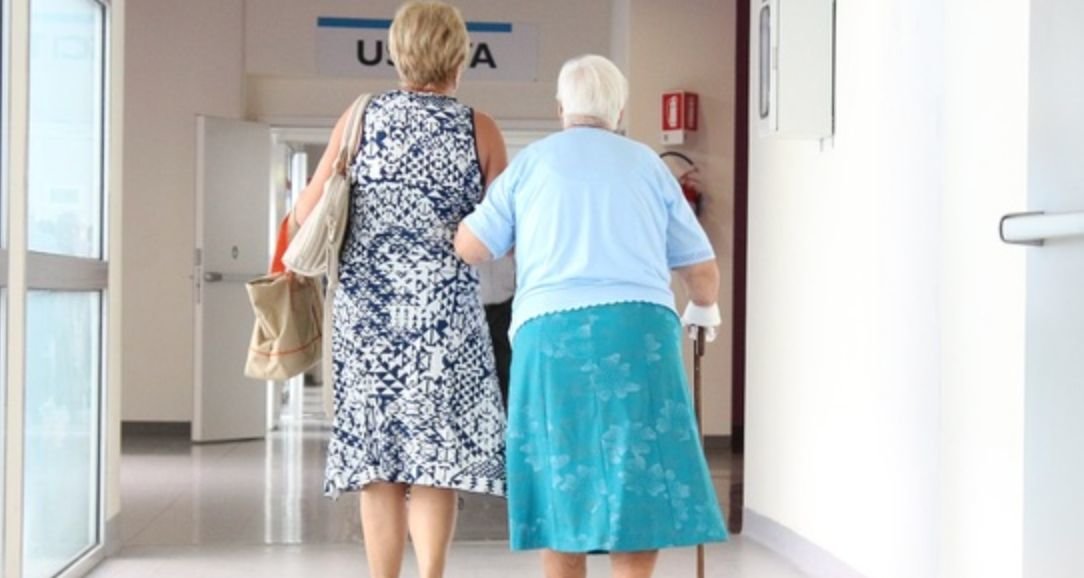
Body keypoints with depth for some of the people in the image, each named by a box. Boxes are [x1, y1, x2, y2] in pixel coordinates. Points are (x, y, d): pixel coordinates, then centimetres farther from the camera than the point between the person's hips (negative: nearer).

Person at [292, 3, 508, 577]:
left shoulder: (363, 116, 4)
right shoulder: (480, 130, 1)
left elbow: (307, 211, 4)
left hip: (364, 309, 2)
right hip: (443, 311, -2)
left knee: (377, 461, 7)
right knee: (435, 459, 1)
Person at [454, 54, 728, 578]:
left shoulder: (531, 161, 13)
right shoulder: (647, 164, 16)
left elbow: (470, 249, 7)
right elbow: (702, 268, 18)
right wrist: (705, 309, 40)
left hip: (552, 336, 0)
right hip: (639, 330, 0)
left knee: (563, 483, 10)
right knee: (640, 482, 2)